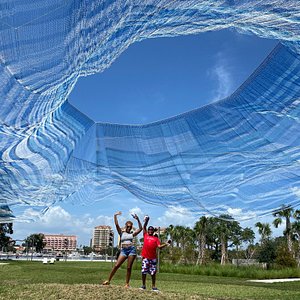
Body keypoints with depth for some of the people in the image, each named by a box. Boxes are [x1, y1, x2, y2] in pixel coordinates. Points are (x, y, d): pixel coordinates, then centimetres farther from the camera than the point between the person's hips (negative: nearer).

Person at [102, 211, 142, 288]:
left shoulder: (132, 234, 14)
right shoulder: (121, 233, 13)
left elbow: (140, 228, 7)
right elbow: (116, 225, 3)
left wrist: (137, 219, 2)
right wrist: (115, 215, -2)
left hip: (131, 249, 0)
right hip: (124, 250, 0)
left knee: (129, 267, 0)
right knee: (116, 265, -8)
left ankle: (127, 284, 7)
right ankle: (108, 280, 2)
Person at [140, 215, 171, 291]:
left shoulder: (156, 238, 11)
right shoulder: (145, 235, 11)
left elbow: (159, 246, 2)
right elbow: (144, 227, 5)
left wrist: (166, 244, -9)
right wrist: (146, 221, -6)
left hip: (153, 257, 1)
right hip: (145, 257, 0)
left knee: (153, 272, 3)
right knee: (144, 271, 1)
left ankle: (153, 286, 13)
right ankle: (143, 285, 16)